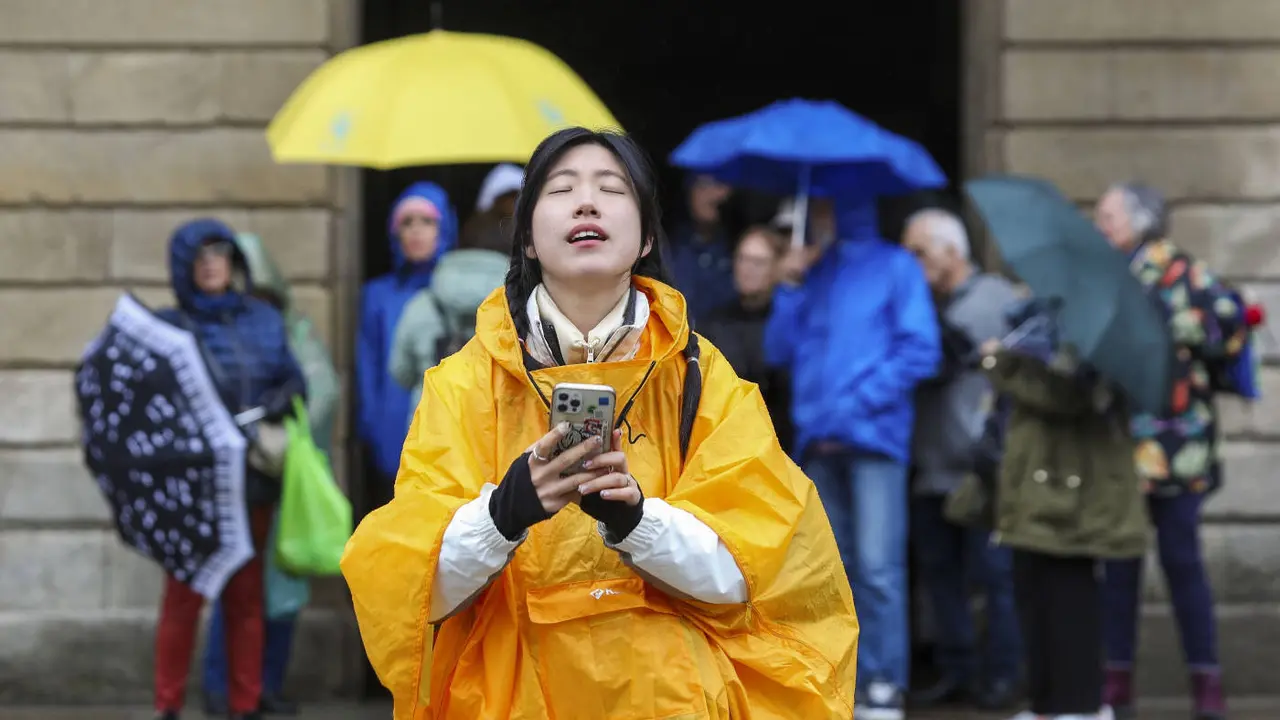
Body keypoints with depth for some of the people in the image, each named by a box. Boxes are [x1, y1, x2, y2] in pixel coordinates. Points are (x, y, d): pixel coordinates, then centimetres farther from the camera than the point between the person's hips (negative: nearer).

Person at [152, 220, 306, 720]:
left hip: (253, 477, 3)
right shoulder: (166, 328, 2)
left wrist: (277, 403, -10)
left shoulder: (263, 321, 10)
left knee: (246, 594, 7)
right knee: (183, 593, -3)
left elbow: (294, 380, 10)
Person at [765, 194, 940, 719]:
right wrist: (791, 288, 2)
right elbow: (778, 352, 14)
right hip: (818, 441, 6)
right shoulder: (812, 271, 18)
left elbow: (919, 351, -6)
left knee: (877, 568, -11)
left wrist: (856, 405, -11)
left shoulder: (894, 266, 3)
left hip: (873, 437, -6)